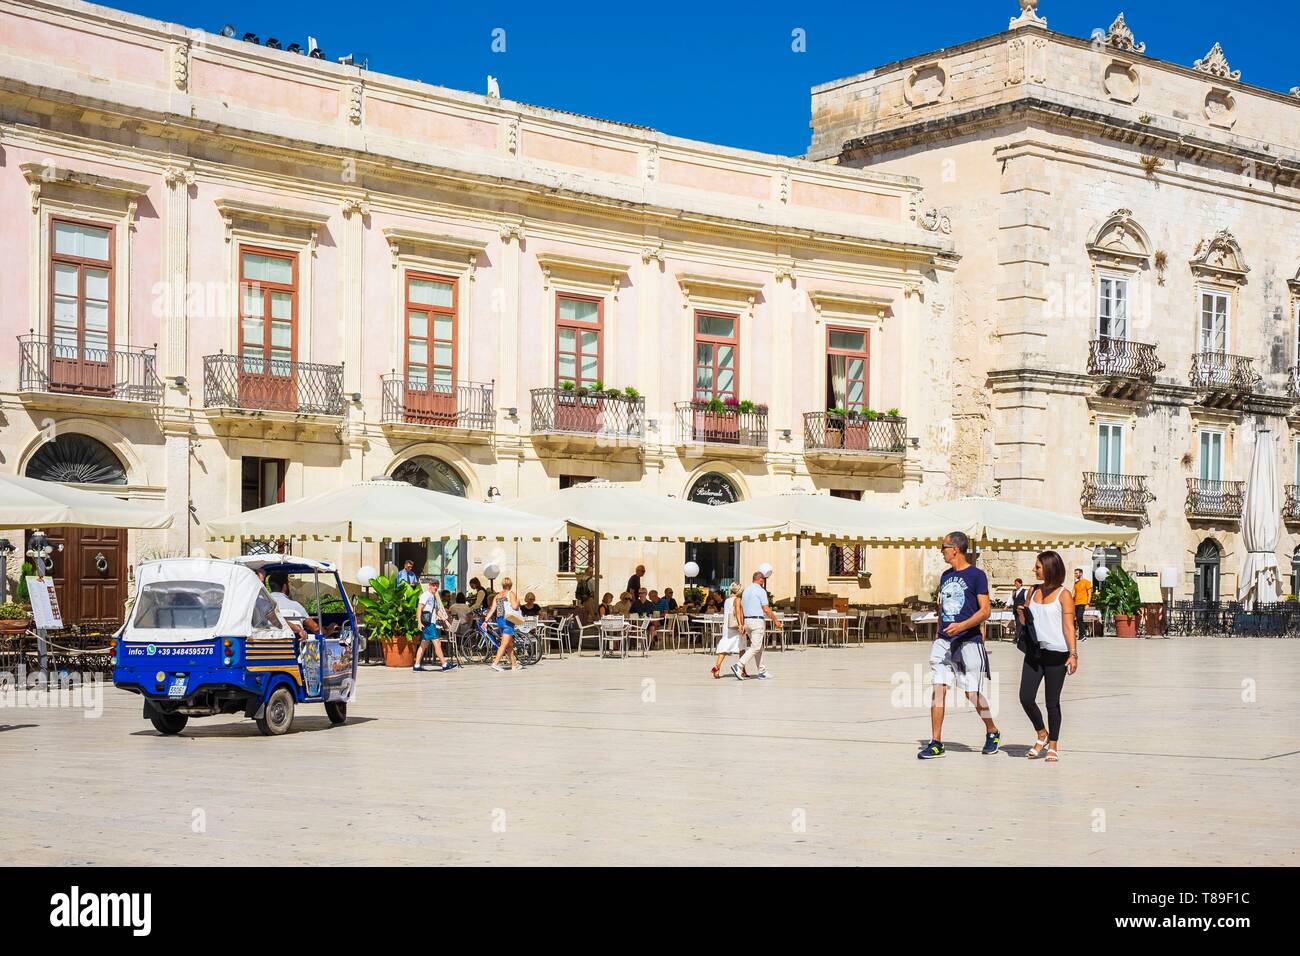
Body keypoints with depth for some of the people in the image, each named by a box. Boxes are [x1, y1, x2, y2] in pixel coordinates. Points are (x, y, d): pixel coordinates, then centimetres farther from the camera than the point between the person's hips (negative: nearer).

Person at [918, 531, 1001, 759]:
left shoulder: (976, 575, -6)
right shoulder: (946, 576, 15)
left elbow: (984, 611, -11)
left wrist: (961, 626, -24)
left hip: (968, 641, -6)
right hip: (943, 641, 6)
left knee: (971, 693, 0)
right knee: (937, 689, -4)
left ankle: (993, 732, 24)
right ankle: (936, 743, -3)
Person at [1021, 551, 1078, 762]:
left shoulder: (1063, 595, -4)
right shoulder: (1034, 593, 13)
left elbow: (1069, 626, -10)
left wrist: (1073, 654, -18)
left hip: (1056, 654, -5)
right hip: (1034, 651, 5)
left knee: (1052, 702, 2)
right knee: (1025, 697, -2)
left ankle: (1052, 747, 14)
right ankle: (1042, 735, 20)